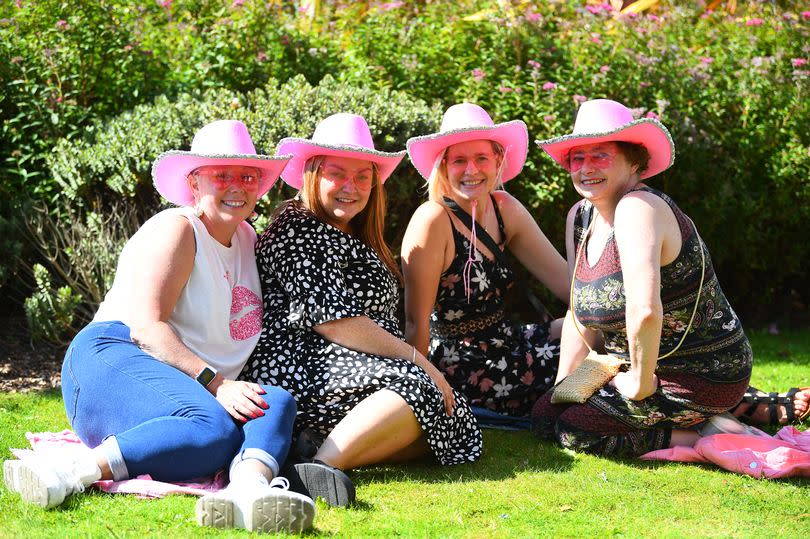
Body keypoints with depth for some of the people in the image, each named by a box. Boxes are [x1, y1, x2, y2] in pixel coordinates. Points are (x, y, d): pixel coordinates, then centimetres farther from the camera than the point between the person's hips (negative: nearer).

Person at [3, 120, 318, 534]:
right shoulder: (176, 230, -2)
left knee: (278, 403, -24)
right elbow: (146, 326, -14)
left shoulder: (247, 240, 22)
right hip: (113, 362, -7)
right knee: (214, 430, -37)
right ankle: (71, 471, -43)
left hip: (198, 390, 7)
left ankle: (250, 487, -57)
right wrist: (214, 384, -24)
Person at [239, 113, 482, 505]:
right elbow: (331, 321, -16)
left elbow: (381, 322, 24)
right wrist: (417, 360, -16)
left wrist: (412, 360, 5)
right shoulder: (296, 229, -5)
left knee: (452, 419, -12)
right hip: (298, 368, -10)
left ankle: (318, 444, -26)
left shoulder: (355, 237, 26)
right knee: (419, 389, -29)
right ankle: (319, 466, -40)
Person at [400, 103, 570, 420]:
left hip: (505, 341, 8)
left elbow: (563, 278, 0)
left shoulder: (504, 209, 2)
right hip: (459, 367, -8)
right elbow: (416, 322, -19)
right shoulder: (433, 222, -19)